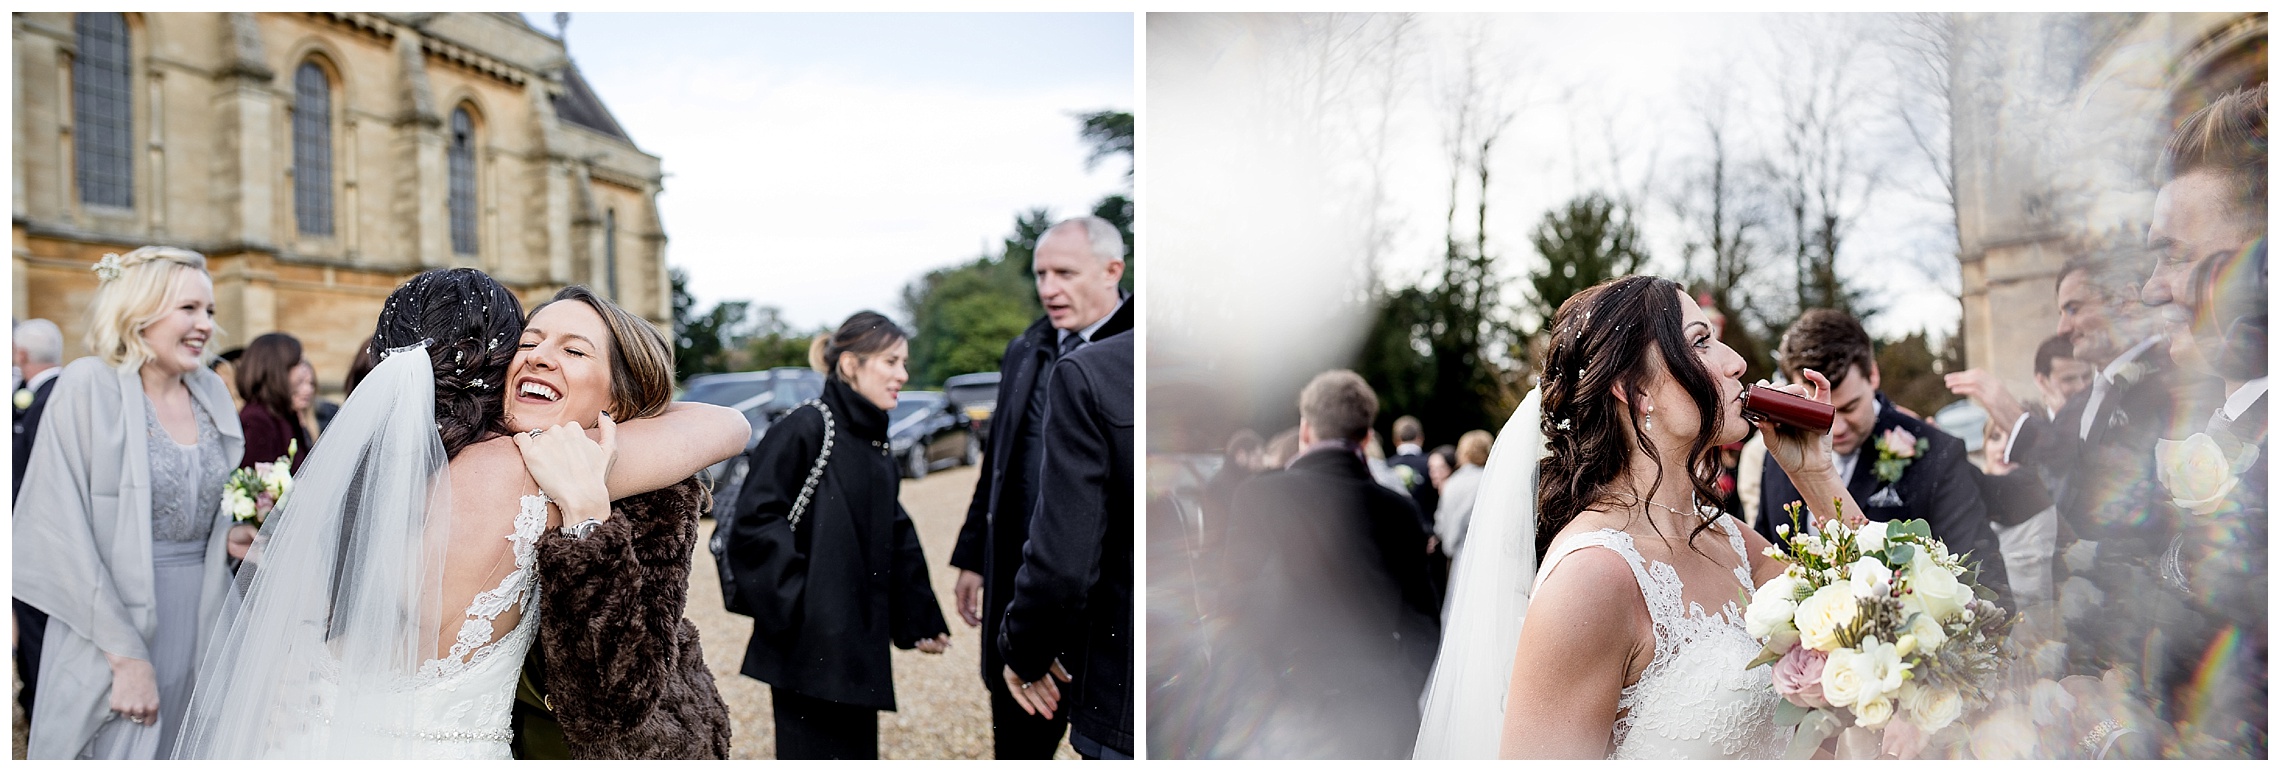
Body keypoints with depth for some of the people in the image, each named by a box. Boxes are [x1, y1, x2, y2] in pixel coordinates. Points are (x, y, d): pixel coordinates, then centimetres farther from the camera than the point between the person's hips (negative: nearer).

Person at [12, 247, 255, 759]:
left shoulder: (212, 392, 8)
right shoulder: (88, 387, -9)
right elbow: (63, 533, -14)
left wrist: (230, 536, -3)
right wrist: (126, 654, -18)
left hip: (199, 620, 5)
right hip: (115, 620, -5)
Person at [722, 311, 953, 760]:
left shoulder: (874, 445, 13)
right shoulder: (803, 429, -11)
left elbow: (895, 541, 18)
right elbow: (754, 520, -16)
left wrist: (919, 621, 17)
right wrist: (798, 603, -17)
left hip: (858, 645, 8)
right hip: (810, 649, -8)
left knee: (856, 749, 13)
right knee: (817, 753, -2)